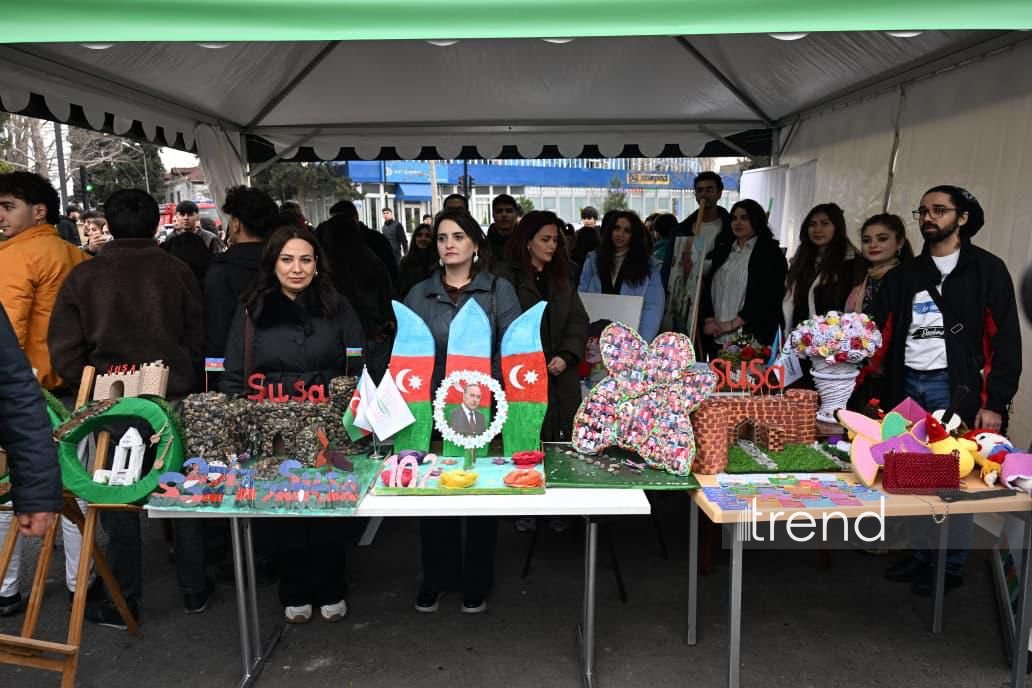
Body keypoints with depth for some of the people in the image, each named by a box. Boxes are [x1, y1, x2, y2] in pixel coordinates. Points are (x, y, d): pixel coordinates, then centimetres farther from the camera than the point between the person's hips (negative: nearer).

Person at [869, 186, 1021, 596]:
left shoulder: (986, 269, -1)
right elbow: (880, 333, 8)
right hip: (908, 385, 5)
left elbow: (1005, 340, -6)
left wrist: (995, 402, -13)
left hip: (955, 387, -4)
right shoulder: (907, 275, 13)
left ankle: (951, 567, 18)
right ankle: (920, 555, 25)